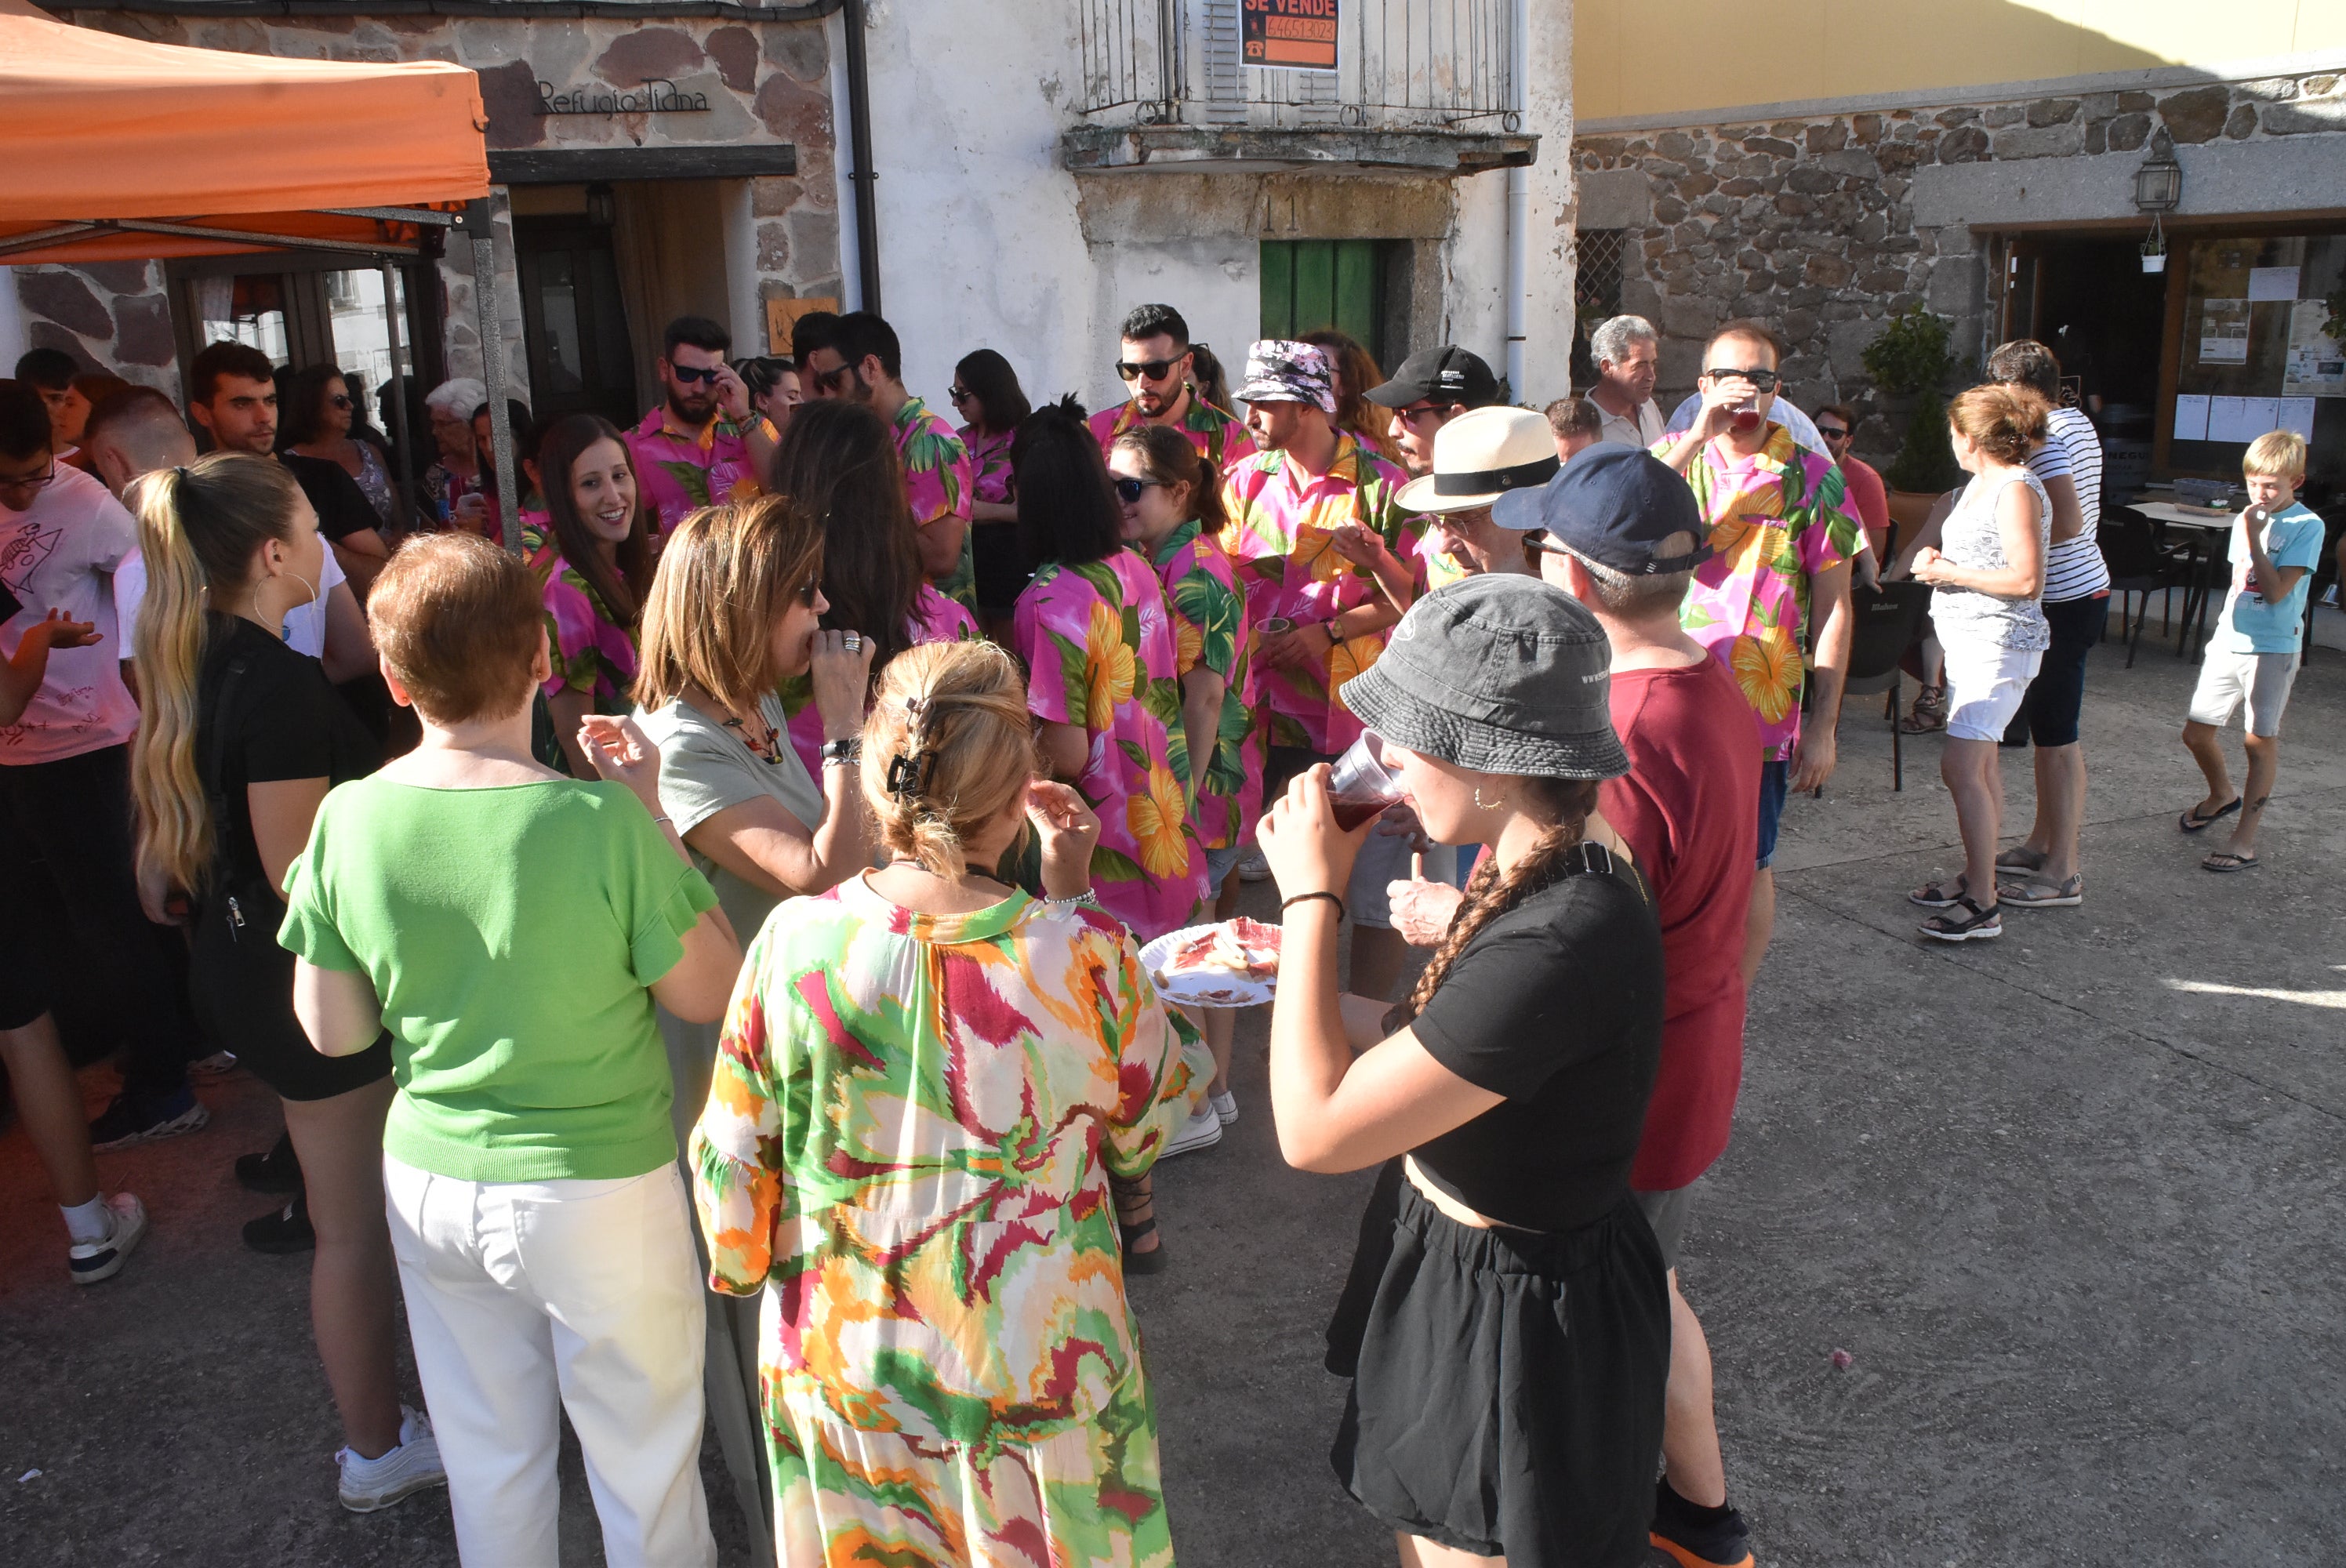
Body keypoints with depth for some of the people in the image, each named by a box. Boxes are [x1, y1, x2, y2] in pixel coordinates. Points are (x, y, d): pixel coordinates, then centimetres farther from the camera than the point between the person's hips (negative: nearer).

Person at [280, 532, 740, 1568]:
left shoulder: (348, 819, -10)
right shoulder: (603, 821, -23)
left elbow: (333, 1034, -1)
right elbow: (709, 995, -11)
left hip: (428, 1183, 4)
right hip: (597, 1189, -4)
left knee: (488, 1466, 24)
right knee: (645, 1470, 17)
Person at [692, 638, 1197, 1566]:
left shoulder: (793, 941, -18)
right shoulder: (1082, 954, -23)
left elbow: (733, 1160, -6)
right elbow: (1144, 1134, -4)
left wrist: (742, 1267, 16)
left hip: (838, 1375, 2)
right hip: (1036, 1376, -1)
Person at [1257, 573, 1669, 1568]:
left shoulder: (1564, 944, -34)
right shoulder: (1550, 870, -3)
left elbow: (1316, 1130, -30)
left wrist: (1311, 895, -23)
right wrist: (1295, 968, -1)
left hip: (1511, 1323, -9)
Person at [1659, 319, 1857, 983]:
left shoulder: (1811, 476, 0)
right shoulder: (1670, 457, 5)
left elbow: (1833, 606, -1)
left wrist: (1824, 726, -6)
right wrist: (1698, 436, -23)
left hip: (1762, 709, -1)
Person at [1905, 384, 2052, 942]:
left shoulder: (2017, 490, -16)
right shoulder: (1980, 483, 14)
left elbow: (2026, 579, -23)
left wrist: (1948, 572, -16)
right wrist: (1937, 559, 7)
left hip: (2000, 643, -10)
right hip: (1968, 640, 10)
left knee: (1962, 766, -15)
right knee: (1980, 761, 15)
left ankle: (1982, 909, -11)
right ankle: (1977, 878, 24)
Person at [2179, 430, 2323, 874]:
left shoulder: (2306, 526, -10)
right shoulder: (2246, 520, 9)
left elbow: (2276, 590, -19)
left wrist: (2253, 538, -20)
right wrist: (2223, 630, 16)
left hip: (2272, 649, -6)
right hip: (2228, 642, 6)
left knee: (2260, 742, 1)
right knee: (2196, 733, 8)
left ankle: (2245, 840, 6)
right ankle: (2222, 795, 38)